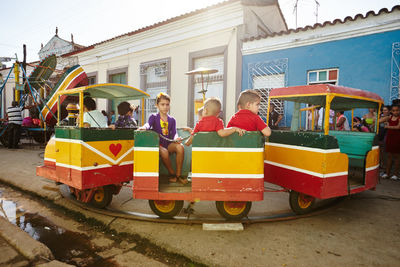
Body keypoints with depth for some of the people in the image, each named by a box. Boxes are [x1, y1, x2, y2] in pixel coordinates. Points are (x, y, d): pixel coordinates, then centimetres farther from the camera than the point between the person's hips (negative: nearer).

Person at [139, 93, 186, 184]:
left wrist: (176, 138, -23)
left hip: (169, 144, 3)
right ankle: (172, 174, -10)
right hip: (157, 144, -2)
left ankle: (178, 175, -19)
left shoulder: (172, 120, 12)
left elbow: (174, 133, 1)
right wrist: (144, 127, -39)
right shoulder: (153, 117, 7)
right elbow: (148, 124, -14)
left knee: (180, 147, -28)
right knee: (164, 152, -35)